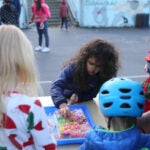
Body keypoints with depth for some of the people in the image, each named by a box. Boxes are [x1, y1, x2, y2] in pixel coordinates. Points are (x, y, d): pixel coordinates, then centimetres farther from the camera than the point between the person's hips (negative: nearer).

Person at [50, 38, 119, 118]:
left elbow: (91, 95, -12)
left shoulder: (104, 76, -22)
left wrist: (78, 97, -32)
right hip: (65, 100, -1)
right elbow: (57, 85, -38)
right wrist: (62, 104, -56)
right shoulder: (73, 67, -29)